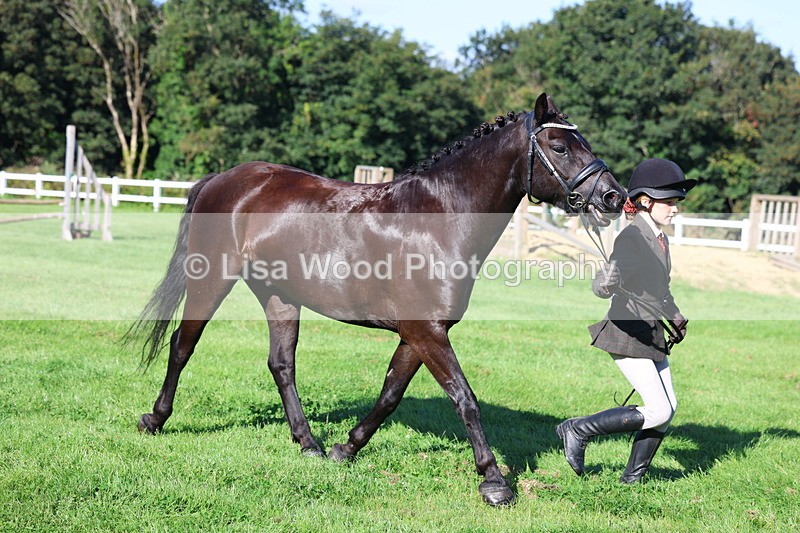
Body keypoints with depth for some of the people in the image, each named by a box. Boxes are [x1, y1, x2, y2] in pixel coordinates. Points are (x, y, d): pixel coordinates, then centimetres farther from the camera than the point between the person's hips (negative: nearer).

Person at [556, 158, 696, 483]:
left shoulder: (660, 240, 10)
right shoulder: (631, 238, -18)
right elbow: (600, 286, -33)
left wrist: (676, 319, 25)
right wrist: (612, 282, -53)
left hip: (652, 335, 9)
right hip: (628, 337, -9)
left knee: (668, 407, 10)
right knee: (659, 411, -10)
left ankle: (633, 477, 22)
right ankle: (578, 430, 2)